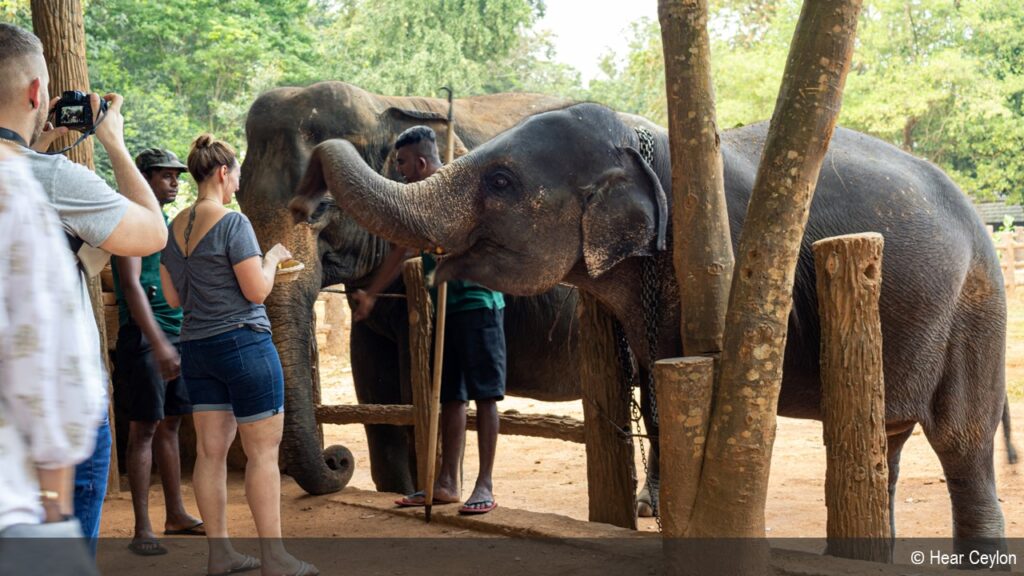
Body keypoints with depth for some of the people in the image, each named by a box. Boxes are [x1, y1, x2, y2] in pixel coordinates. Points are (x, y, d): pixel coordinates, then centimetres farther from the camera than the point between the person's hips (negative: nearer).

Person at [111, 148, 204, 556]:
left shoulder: (168, 222, 17)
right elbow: (132, 285, -19)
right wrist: (159, 342, -28)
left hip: (177, 335, 8)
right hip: (144, 338, -8)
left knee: (170, 425, 12)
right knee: (144, 428, -6)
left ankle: (176, 515, 18)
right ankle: (142, 529, -4)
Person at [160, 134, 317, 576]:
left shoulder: (176, 227, 8)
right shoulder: (232, 222, -14)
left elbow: (174, 296, 14)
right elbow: (257, 290, -14)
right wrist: (272, 258, 3)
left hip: (196, 348, 7)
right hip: (243, 342, -7)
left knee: (211, 451, 9)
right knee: (263, 452, -1)